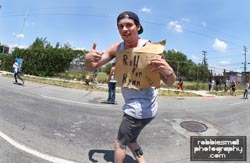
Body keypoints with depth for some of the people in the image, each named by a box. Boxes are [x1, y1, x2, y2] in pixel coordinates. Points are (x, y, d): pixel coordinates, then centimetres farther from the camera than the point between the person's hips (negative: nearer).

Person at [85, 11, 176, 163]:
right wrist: (88, 58, -24)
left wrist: (168, 71, -44)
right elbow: (91, 68, -1)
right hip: (133, 105, 7)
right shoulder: (117, 48, -3)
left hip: (142, 107, -6)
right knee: (130, 141, 24)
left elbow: (169, 82, -20)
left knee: (120, 143, 12)